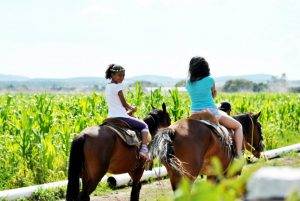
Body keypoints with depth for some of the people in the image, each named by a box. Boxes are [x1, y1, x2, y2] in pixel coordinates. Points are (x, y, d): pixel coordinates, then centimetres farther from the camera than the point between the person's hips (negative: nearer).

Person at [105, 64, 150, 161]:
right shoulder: (117, 86, -12)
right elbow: (124, 104, -8)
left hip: (110, 118, 8)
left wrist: (128, 109, 18)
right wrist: (132, 108, 11)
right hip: (121, 117, -8)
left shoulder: (107, 87, 13)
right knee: (144, 125, 5)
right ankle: (144, 150, -9)